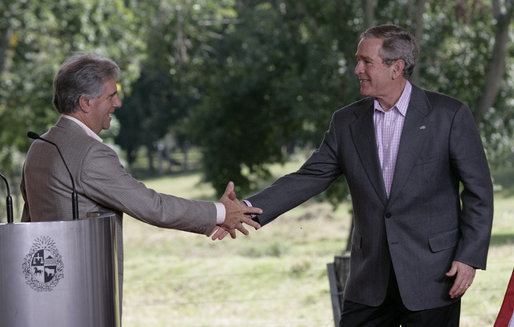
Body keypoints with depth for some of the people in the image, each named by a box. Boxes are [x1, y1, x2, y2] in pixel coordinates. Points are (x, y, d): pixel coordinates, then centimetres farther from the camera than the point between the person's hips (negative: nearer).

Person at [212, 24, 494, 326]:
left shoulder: (450, 115, -5)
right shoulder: (347, 122, 7)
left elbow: (478, 191, -3)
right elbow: (307, 179, 3)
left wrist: (469, 256, -10)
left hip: (432, 275, -4)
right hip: (370, 280, 4)